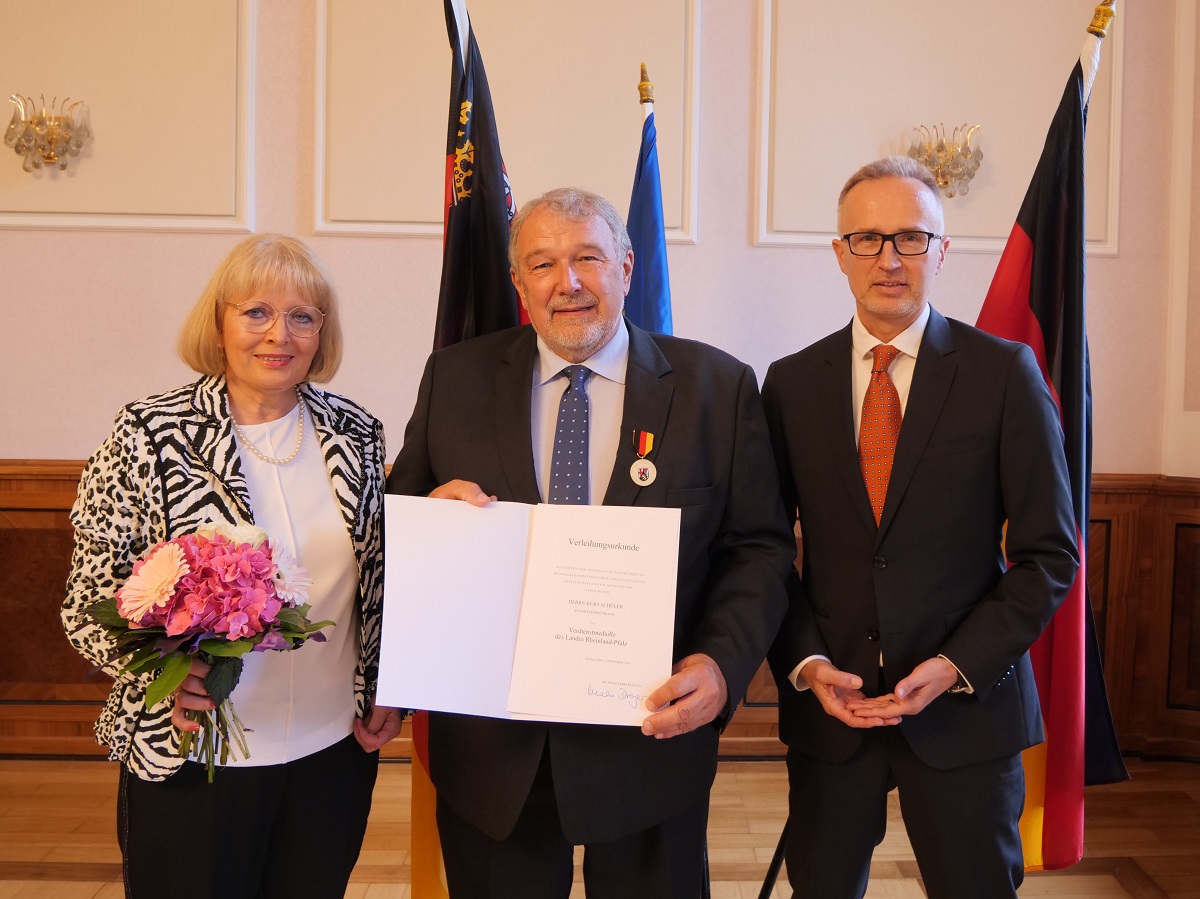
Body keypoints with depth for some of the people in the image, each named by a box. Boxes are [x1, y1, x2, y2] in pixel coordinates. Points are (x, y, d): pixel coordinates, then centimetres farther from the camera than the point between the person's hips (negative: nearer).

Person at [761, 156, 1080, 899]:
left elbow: (1049, 553, -4)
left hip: (968, 704, -1)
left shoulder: (1005, 373, -4)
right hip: (827, 704, 2)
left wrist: (957, 667, -12)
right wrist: (804, 664, -8)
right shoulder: (791, 384, 2)